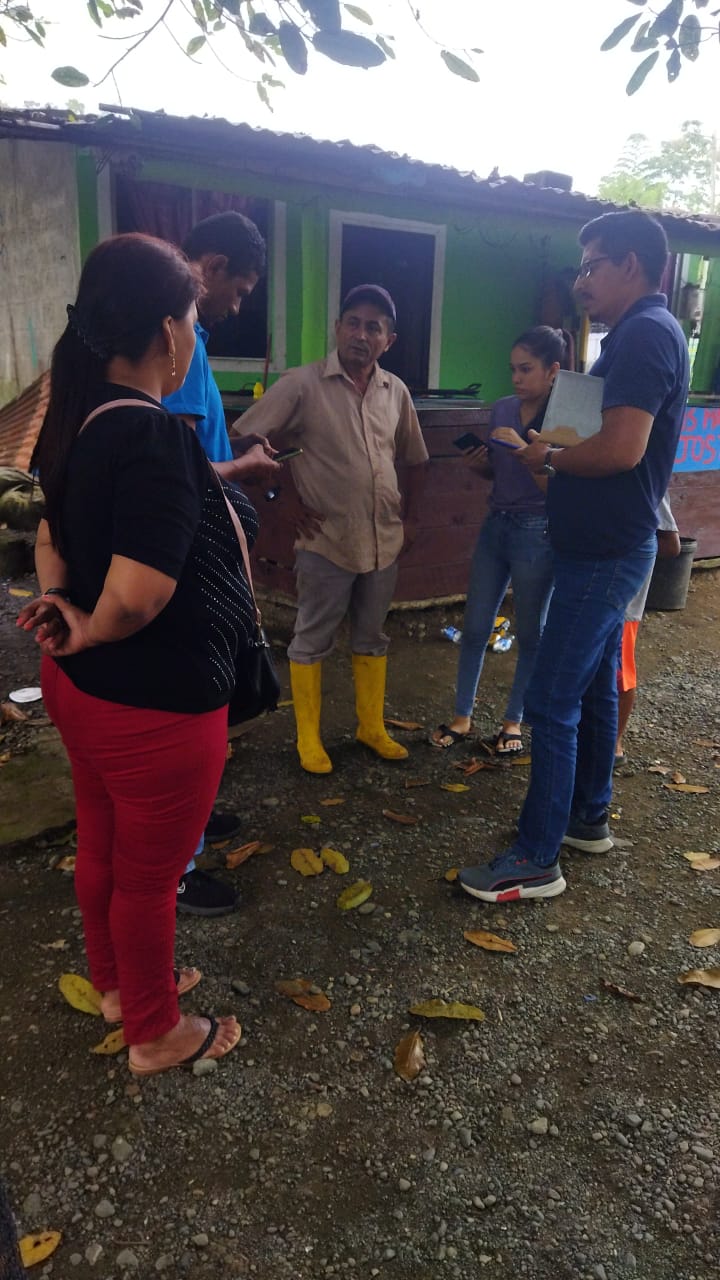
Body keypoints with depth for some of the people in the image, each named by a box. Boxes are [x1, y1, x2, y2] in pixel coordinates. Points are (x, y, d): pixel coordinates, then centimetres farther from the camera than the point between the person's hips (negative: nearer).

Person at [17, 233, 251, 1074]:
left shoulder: (80, 422, 3)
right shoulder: (154, 438, -26)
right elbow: (136, 595, -34)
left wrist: (60, 603, 2)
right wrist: (89, 633, -14)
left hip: (80, 688, 9)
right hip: (154, 706, -9)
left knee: (101, 847, 25)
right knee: (149, 877, 12)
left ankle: (118, 983, 51)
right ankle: (156, 1035, 38)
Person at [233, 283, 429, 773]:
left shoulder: (396, 391, 5)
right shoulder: (303, 384, -9)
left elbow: (414, 459, 18)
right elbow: (245, 442, -10)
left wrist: (410, 518, 11)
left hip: (384, 541, 5)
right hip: (327, 542, -4)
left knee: (373, 639, 16)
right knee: (312, 642, 7)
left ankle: (372, 727, 31)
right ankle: (309, 737, 21)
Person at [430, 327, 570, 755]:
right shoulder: (503, 409, 7)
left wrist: (526, 450, -22)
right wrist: (479, 464, -3)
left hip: (538, 534, -6)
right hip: (496, 525, 6)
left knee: (531, 633, 9)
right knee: (475, 627, 8)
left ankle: (515, 720, 25)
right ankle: (463, 716, 22)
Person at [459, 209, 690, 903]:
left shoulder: (645, 333, -17)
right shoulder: (638, 333, 16)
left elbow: (623, 448, -28)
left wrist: (550, 458, -12)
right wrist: (554, 459, 4)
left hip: (604, 554, -11)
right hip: (604, 547, 11)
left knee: (551, 702, -7)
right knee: (594, 690, 18)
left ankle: (537, 859, 4)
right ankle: (589, 818, 33)